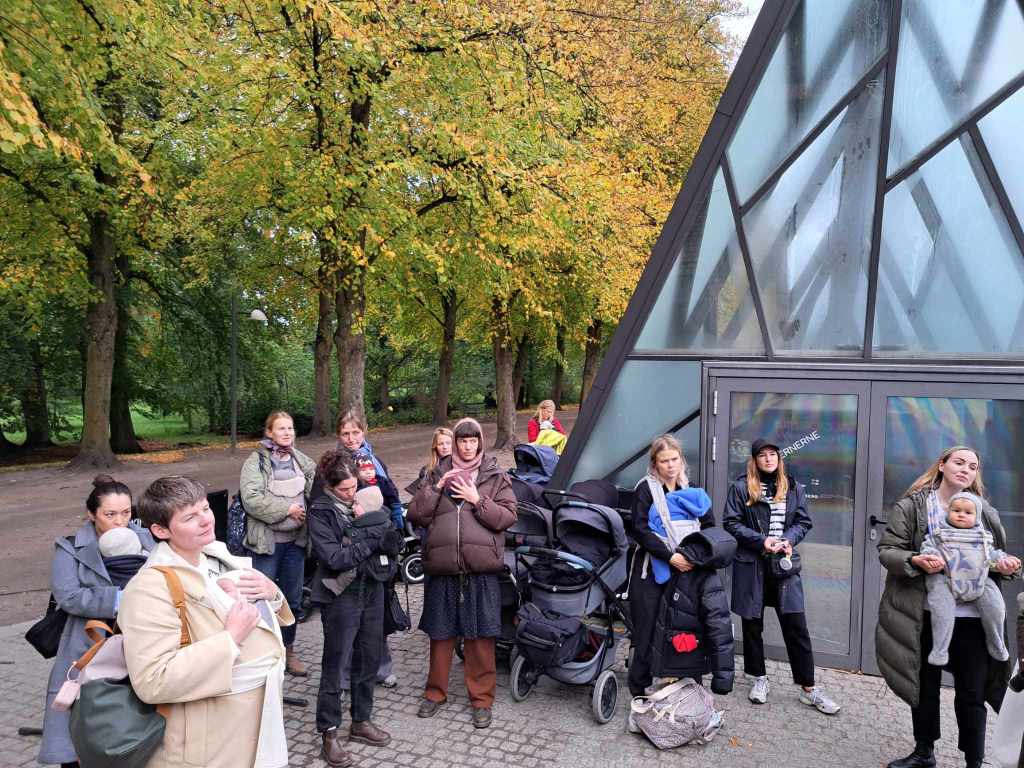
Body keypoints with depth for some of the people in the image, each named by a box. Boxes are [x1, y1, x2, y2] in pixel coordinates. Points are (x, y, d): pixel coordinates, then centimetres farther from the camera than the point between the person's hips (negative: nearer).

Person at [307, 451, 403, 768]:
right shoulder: (320, 512, -11)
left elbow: (391, 536, 2)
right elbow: (335, 557, -20)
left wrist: (366, 523, -16)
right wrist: (374, 539, -18)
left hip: (372, 589, 6)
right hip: (341, 595, -5)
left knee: (369, 660, 15)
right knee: (335, 665, 5)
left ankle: (361, 721, 32)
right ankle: (330, 732, 19)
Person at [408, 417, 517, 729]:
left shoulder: (496, 477, 5)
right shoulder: (438, 474, 9)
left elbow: (507, 516, -4)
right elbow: (416, 514, 2)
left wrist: (477, 499, -13)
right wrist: (437, 488, -10)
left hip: (481, 569, -1)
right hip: (442, 568, 2)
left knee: (480, 636, 5)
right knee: (441, 633, 14)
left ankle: (482, 697, 22)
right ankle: (435, 691, 32)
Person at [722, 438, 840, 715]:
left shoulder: (793, 488, 7)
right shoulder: (741, 488, -2)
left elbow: (803, 522, 9)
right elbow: (731, 523, -4)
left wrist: (788, 540, -10)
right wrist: (761, 540, -14)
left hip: (785, 564, 2)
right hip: (751, 564, -1)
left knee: (796, 626, 1)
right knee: (752, 624, 9)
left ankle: (808, 688, 12)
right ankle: (759, 679, 27)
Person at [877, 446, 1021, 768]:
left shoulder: (985, 512, 7)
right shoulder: (911, 506, -3)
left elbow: (997, 557, 17)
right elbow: (887, 549, -5)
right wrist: (915, 561, -24)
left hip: (973, 616, 2)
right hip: (926, 614, -1)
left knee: (972, 694, 8)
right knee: (925, 686, 14)